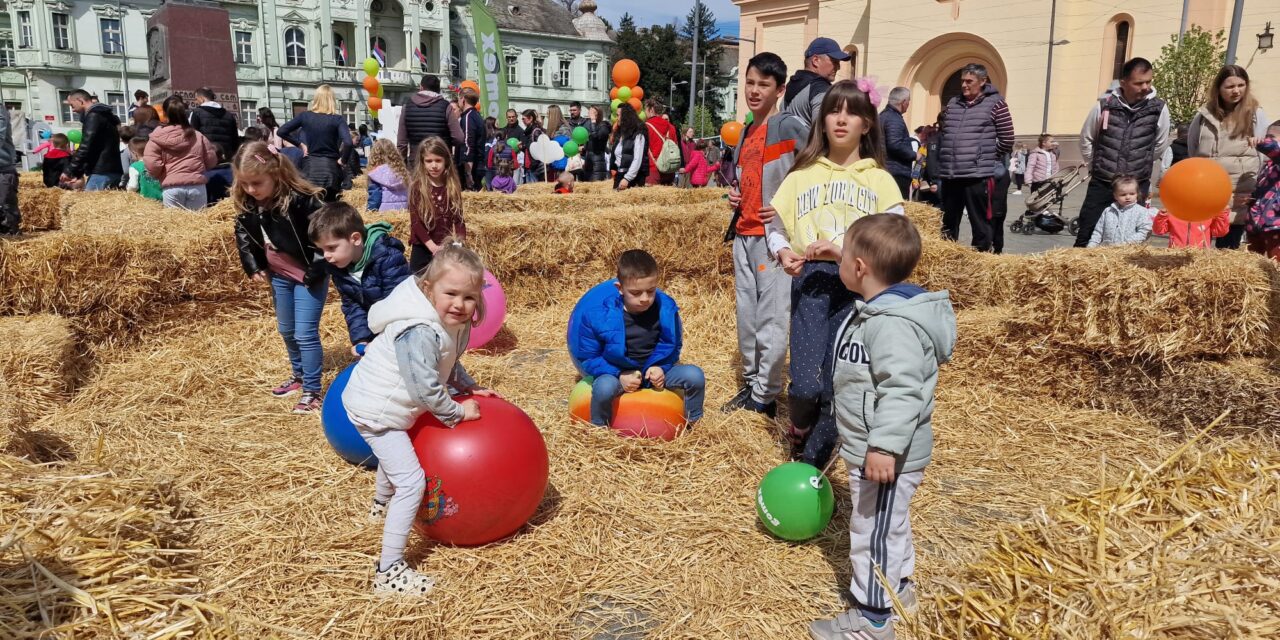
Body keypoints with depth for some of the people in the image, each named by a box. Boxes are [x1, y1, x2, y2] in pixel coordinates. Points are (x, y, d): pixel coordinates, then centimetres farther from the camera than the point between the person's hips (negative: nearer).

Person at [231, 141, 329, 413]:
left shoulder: (301, 199, -27)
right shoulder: (246, 204, -6)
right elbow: (243, 235, 11)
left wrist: (315, 272, -23)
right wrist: (253, 267, 3)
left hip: (308, 275, -7)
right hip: (279, 275, 8)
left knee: (305, 333, -7)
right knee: (287, 330, 20)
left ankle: (312, 391, 5)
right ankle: (299, 375, 41)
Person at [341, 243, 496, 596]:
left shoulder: (453, 322, -5)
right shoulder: (419, 332, -34)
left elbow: (448, 365, 13)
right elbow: (425, 388, -34)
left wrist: (469, 387, 4)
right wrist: (458, 412, -21)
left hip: (388, 404, 11)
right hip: (375, 411, -10)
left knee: (395, 454, 36)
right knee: (411, 481, -15)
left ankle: (381, 505, 68)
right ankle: (388, 571, -8)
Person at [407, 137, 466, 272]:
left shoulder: (453, 187, 4)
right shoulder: (417, 187, -5)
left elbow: (458, 218, 3)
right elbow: (415, 221, -10)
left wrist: (461, 242, -14)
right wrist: (432, 246, -21)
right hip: (423, 248, -2)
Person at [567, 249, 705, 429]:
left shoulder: (665, 308, -13)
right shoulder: (598, 312, -20)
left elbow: (672, 346, 5)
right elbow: (588, 356, -10)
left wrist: (661, 367, -16)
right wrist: (620, 375, -22)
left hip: (655, 370, 3)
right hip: (617, 373, -3)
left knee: (695, 375, -18)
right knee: (604, 387, -37)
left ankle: (693, 426, 7)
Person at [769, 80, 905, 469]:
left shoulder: (880, 180, 7)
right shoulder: (803, 175, 12)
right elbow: (776, 227, 16)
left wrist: (848, 250, -17)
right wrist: (783, 253, -5)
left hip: (859, 284, 0)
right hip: (811, 280, 0)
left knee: (838, 387, -3)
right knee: (805, 384, -12)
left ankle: (809, 469, 16)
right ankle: (800, 430, 22)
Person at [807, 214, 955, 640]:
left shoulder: (893, 325, -28)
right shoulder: (877, 312, 7)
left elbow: (901, 391, -35)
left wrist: (884, 446, -37)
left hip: (886, 455, -11)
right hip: (870, 446, 11)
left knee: (873, 530, 3)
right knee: (888, 524, 25)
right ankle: (898, 587, 43)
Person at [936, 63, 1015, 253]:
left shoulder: (995, 104, -3)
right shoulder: (953, 103, 12)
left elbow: (1007, 140, -2)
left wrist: (986, 158, 4)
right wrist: (944, 161, 14)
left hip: (978, 176, -5)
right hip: (950, 175, 5)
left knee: (981, 226, 0)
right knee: (947, 225, 13)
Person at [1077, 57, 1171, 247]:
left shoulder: (1159, 109, -5)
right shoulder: (1104, 105, -6)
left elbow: (1160, 145, 11)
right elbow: (1086, 140, 9)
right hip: (1101, 183, 0)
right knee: (1086, 235, 1)